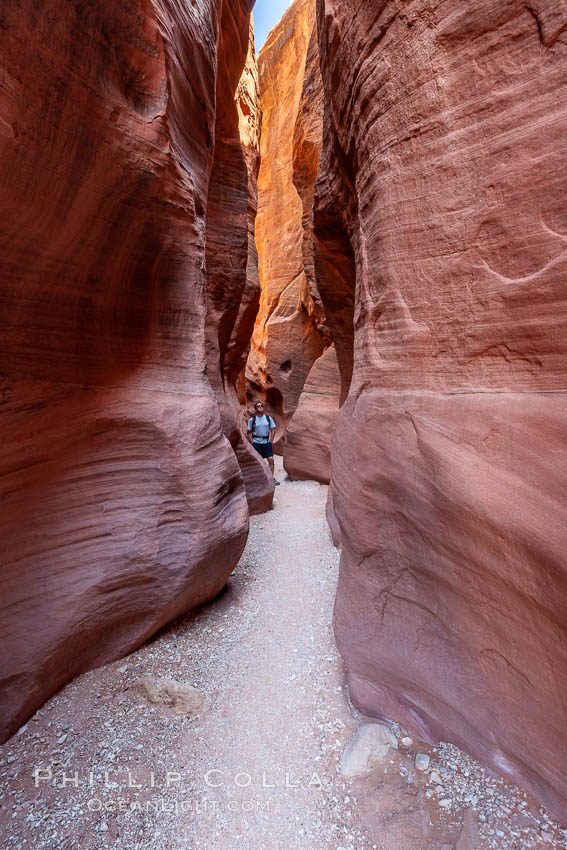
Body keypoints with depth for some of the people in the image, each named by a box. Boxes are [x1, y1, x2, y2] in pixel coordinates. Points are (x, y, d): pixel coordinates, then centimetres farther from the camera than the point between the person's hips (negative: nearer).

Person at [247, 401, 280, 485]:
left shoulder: (268, 418, 4)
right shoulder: (252, 419, -2)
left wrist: (270, 440, 1)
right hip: (256, 442, -2)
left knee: (271, 459, -3)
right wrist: (252, 443, -5)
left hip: (266, 442, 2)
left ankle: (272, 478, 8)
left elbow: (272, 429, 9)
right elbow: (249, 432, 0)